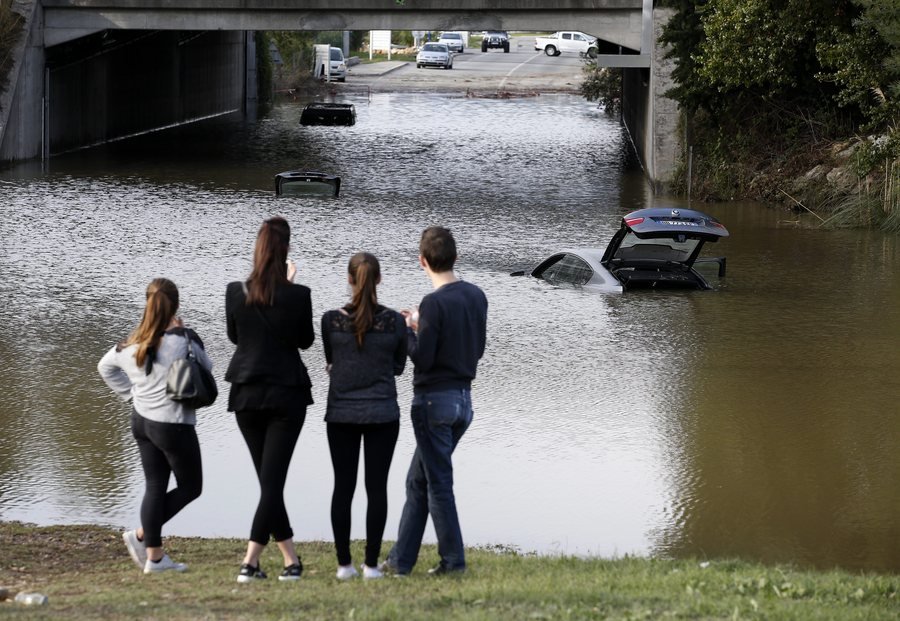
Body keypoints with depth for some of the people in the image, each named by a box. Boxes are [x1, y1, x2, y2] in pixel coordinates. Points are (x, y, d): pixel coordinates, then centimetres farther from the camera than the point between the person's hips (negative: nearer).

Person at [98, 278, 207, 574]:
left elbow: (105, 366, 16)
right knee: (190, 486, 9)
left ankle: (154, 555, 10)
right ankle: (142, 534, -1)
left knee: (155, 486, 12)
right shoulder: (184, 339, -18)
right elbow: (206, 367, -2)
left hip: (141, 419, 7)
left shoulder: (134, 342, 1)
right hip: (173, 424, -7)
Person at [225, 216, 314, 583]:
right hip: (287, 394, -3)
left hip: (246, 394, 3)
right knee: (274, 478, -1)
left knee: (267, 479, 14)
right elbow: (306, 341, 2)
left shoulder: (236, 292, -6)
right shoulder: (297, 295, -13)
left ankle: (291, 559, 17)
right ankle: (250, 562, -11)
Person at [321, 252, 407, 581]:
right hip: (382, 414, -1)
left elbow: (330, 362, 7)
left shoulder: (331, 320, -7)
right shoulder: (394, 322, -7)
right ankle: (371, 563, 3)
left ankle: (344, 563, 7)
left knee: (343, 486, 7)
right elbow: (398, 366, 5)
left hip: (341, 414, 1)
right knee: (377, 488, 5)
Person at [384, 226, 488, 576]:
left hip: (434, 400, -8)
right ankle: (401, 560, 18)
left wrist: (407, 330, -1)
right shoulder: (476, 297, 5)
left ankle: (453, 560, 2)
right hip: (464, 399, 8)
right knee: (418, 481, 15)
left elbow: (422, 358, -19)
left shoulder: (434, 303, -18)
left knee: (438, 483, 0)